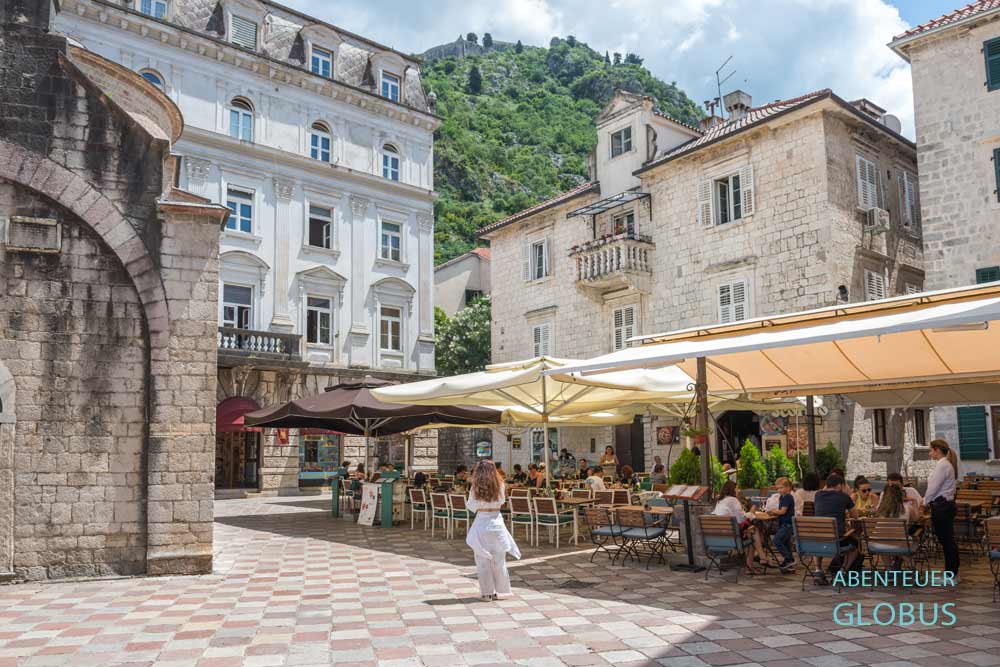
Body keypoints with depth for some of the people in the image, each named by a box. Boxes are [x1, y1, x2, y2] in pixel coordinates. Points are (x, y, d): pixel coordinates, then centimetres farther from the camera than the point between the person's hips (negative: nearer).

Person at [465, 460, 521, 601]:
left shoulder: (475, 487, -8)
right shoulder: (499, 485, -3)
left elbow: (471, 506, -2)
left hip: (482, 522, -2)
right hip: (497, 522, 2)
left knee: (483, 560, 7)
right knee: (498, 559, 13)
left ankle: (487, 592, 9)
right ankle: (496, 591, 20)